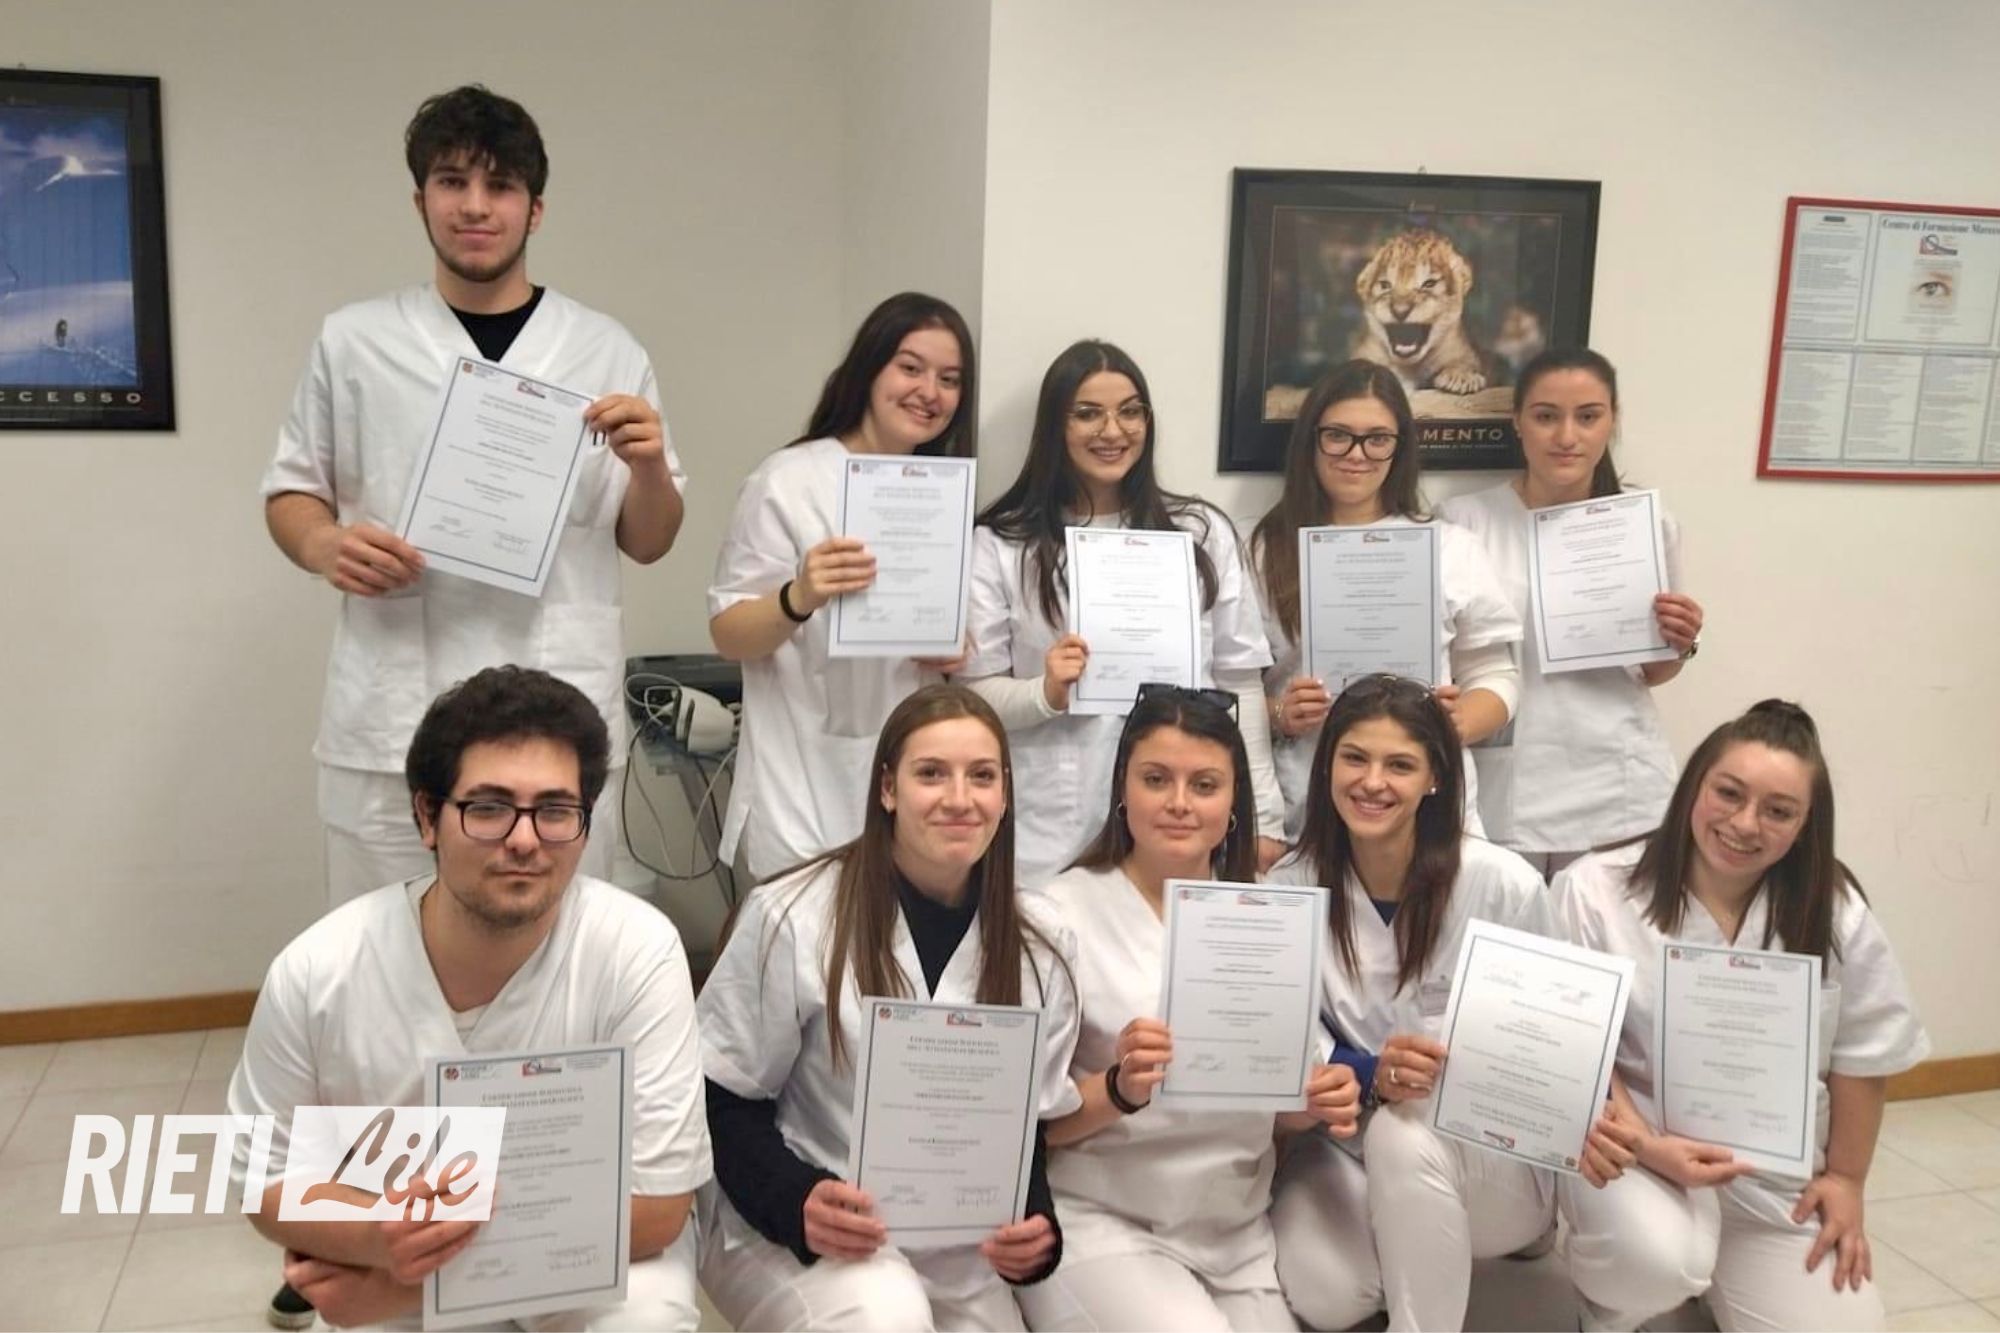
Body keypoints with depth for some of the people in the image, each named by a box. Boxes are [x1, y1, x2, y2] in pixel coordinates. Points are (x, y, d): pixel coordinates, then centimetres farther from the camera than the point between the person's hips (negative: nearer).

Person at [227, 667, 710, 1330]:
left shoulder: (638, 952, -25)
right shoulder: (315, 973, -18)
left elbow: (655, 1206, -21)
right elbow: (269, 1178, -5)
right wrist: (378, 1240, -28)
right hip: (393, 1258, 1)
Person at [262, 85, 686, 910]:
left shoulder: (604, 351, 6)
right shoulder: (353, 341, 6)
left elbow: (648, 544, 10)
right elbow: (291, 490, 13)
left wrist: (650, 466, -11)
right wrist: (323, 544, -9)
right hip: (389, 724, 0)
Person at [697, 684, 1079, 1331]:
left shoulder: (1042, 946, -3)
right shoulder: (792, 917, -16)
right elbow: (723, 1101, -8)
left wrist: (1035, 1224, -14)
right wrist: (796, 1201, -26)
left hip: (956, 1248, 5)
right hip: (787, 1229, -4)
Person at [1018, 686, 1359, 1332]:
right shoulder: (1064, 912, -9)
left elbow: (1279, 1108, 11)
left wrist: (1319, 1103, -11)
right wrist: (1119, 1089, -28)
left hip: (1240, 1237, 4)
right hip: (1097, 1225, -4)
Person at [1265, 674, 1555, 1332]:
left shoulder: (1504, 884, -14)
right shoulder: (1292, 886, -8)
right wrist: (1371, 1075, -29)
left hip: (1496, 1150, -2)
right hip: (1348, 1143, 2)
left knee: (1403, 1133, -35)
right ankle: (1420, 1260, 10)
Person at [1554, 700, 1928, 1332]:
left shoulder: (1835, 913, -6)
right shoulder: (1594, 891, -16)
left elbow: (1859, 1057, 6)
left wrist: (1844, 1177, 8)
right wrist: (1647, 1148, -23)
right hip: (1633, 1141, -4)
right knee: (1658, 1258, -34)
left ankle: (1713, 1271, 29)